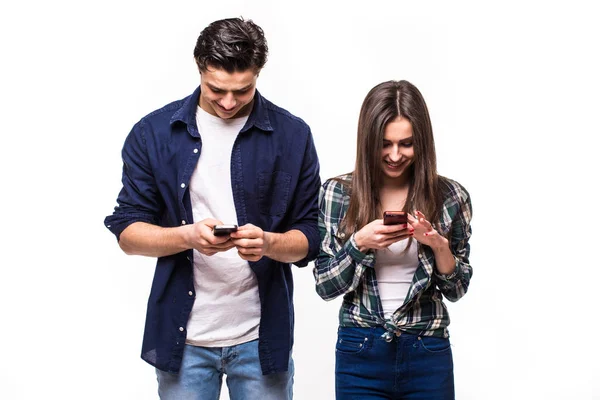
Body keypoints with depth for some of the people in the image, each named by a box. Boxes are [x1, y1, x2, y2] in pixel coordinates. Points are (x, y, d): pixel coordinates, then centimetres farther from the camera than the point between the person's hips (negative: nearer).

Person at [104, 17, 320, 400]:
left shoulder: (292, 135, -2)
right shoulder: (154, 132, -1)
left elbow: (310, 237, 2)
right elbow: (128, 232, -1)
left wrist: (268, 243, -20)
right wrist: (188, 236, -20)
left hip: (260, 337, 0)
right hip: (182, 337, 0)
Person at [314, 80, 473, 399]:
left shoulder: (449, 197, -4)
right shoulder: (337, 193, -4)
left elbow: (456, 290, 3)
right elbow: (324, 286, -2)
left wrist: (439, 245, -15)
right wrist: (359, 243, -17)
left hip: (428, 355, 0)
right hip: (360, 353, 0)